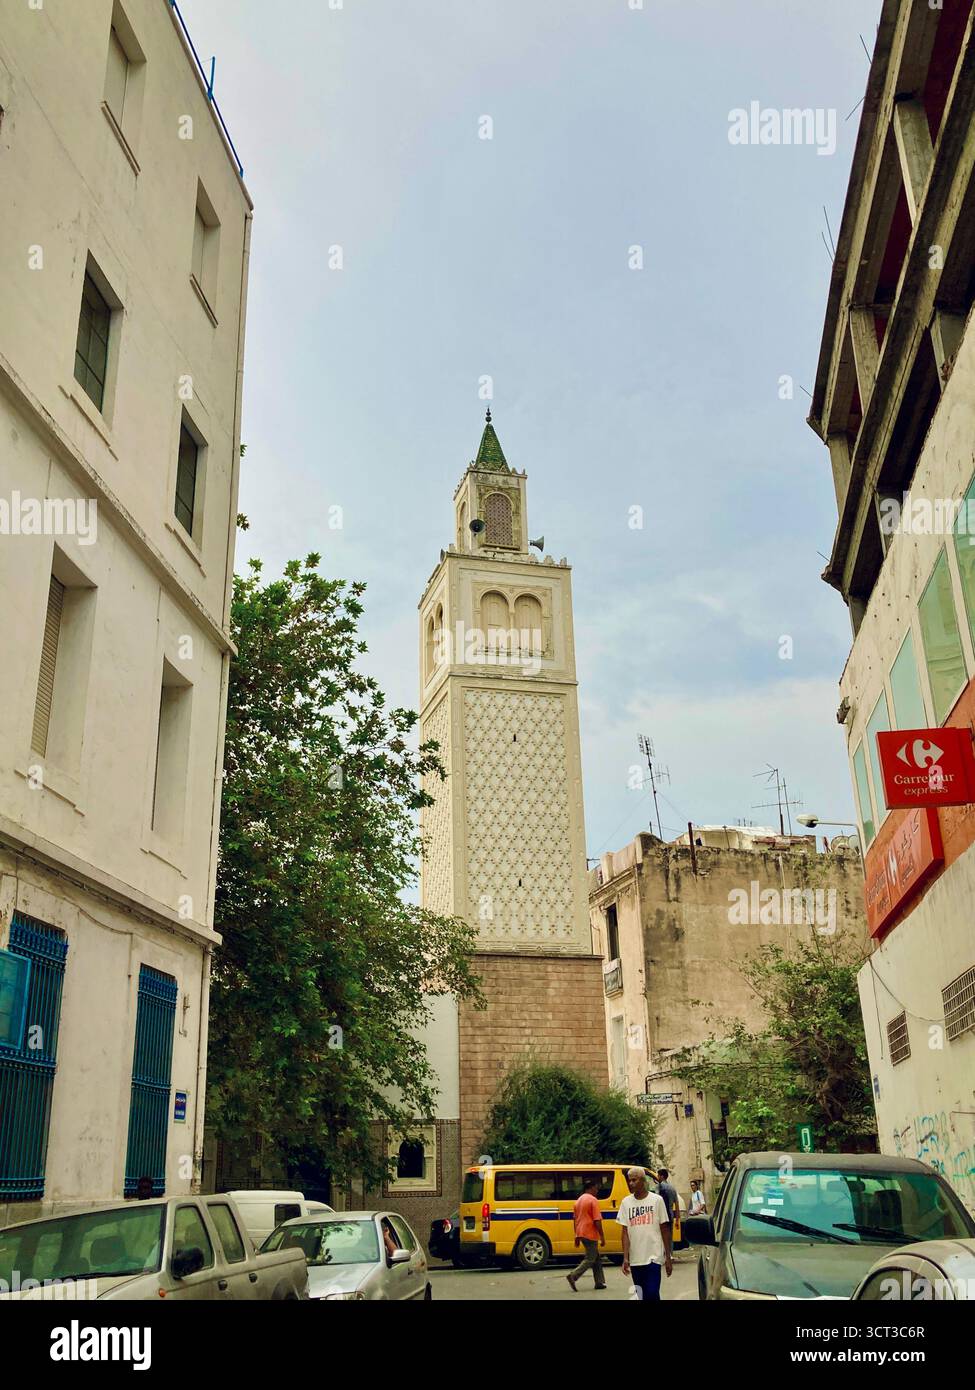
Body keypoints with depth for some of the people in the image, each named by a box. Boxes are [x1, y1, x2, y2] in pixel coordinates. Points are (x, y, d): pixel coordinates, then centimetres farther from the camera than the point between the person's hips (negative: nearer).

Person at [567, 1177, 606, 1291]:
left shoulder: (578, 1200, 13)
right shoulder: (593, 1200, -13)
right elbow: (597, 1221, -17)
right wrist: (602, 1237, -12)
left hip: (581, 1234, 8)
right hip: (590, 1234, -8)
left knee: (596, 1258, 17)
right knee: (590, 1259, -2)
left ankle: (599, 1282, 18)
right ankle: (573, 1276, -13)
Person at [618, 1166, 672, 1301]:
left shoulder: (657, 1200, -1)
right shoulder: (626, 1202, 5)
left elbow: (665, 1230, 2)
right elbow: (625, 1232, 3)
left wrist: (668, 1257, 1)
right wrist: (625, 1258, -5)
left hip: (654, 1257, -3)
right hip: (635, 1259, 3)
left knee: (652, 1294, -13)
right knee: (642, 1295, 9)